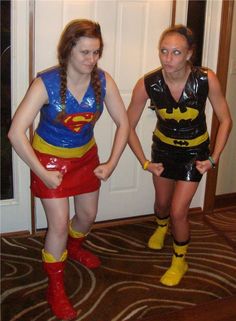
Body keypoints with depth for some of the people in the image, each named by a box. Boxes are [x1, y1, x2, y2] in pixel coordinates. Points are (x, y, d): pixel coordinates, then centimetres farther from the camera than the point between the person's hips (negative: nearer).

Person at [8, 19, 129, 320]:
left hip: (86, 156, 4)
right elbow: (16, 132, -29)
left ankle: (73, 248, 53)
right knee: (59, 224, -6)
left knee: (87, 216, 18)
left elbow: (123, 123, -6)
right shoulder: (46, 83, -27)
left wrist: (111, 164, -11)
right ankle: (55, 288, 17)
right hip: (50, 158, -4)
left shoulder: (103, 80, -17)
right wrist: (42, 173, -25)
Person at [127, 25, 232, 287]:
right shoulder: (147, 84, -26)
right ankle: (161, 227, 61)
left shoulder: (206, 80, -28)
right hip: (163, 147, 2)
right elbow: (129, 126, -13)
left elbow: (225, 120, -14)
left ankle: (180, 261, 25)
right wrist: (144, 163, -14)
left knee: (178, 211, -4)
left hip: (195, 151, -2)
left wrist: (214, 158, -18)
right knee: (162, 201, 22)